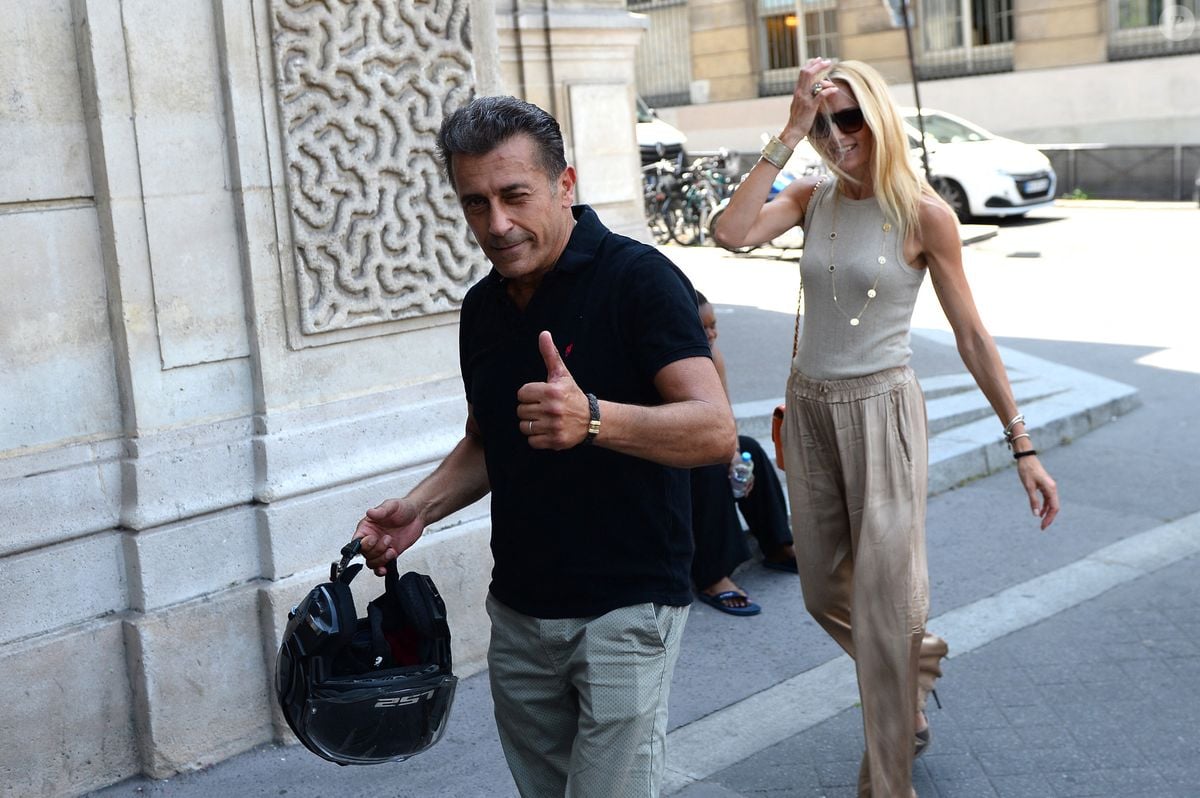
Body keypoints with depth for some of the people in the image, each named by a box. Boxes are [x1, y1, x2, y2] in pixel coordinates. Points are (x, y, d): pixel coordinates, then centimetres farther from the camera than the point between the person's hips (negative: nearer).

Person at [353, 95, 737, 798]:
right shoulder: (483, 307, 7)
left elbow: (716, 429, -24)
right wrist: (420, 508, 2)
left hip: (626, 607, -6)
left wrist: (592, 418, -41)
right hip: (519, 608, 7)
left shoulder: (639, 278, -14)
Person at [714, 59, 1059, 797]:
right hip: (809, 408, 5)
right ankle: (914, 668, 47)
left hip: (881, 411, -5)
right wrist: (788, 134, -15)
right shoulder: (812, 199, 3)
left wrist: (1023, 446, -6)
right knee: (825, 592, 16)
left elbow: (972, 336, -6)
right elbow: (733, 233, -17)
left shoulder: (923, 212, -10)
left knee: (883, 603, 0)